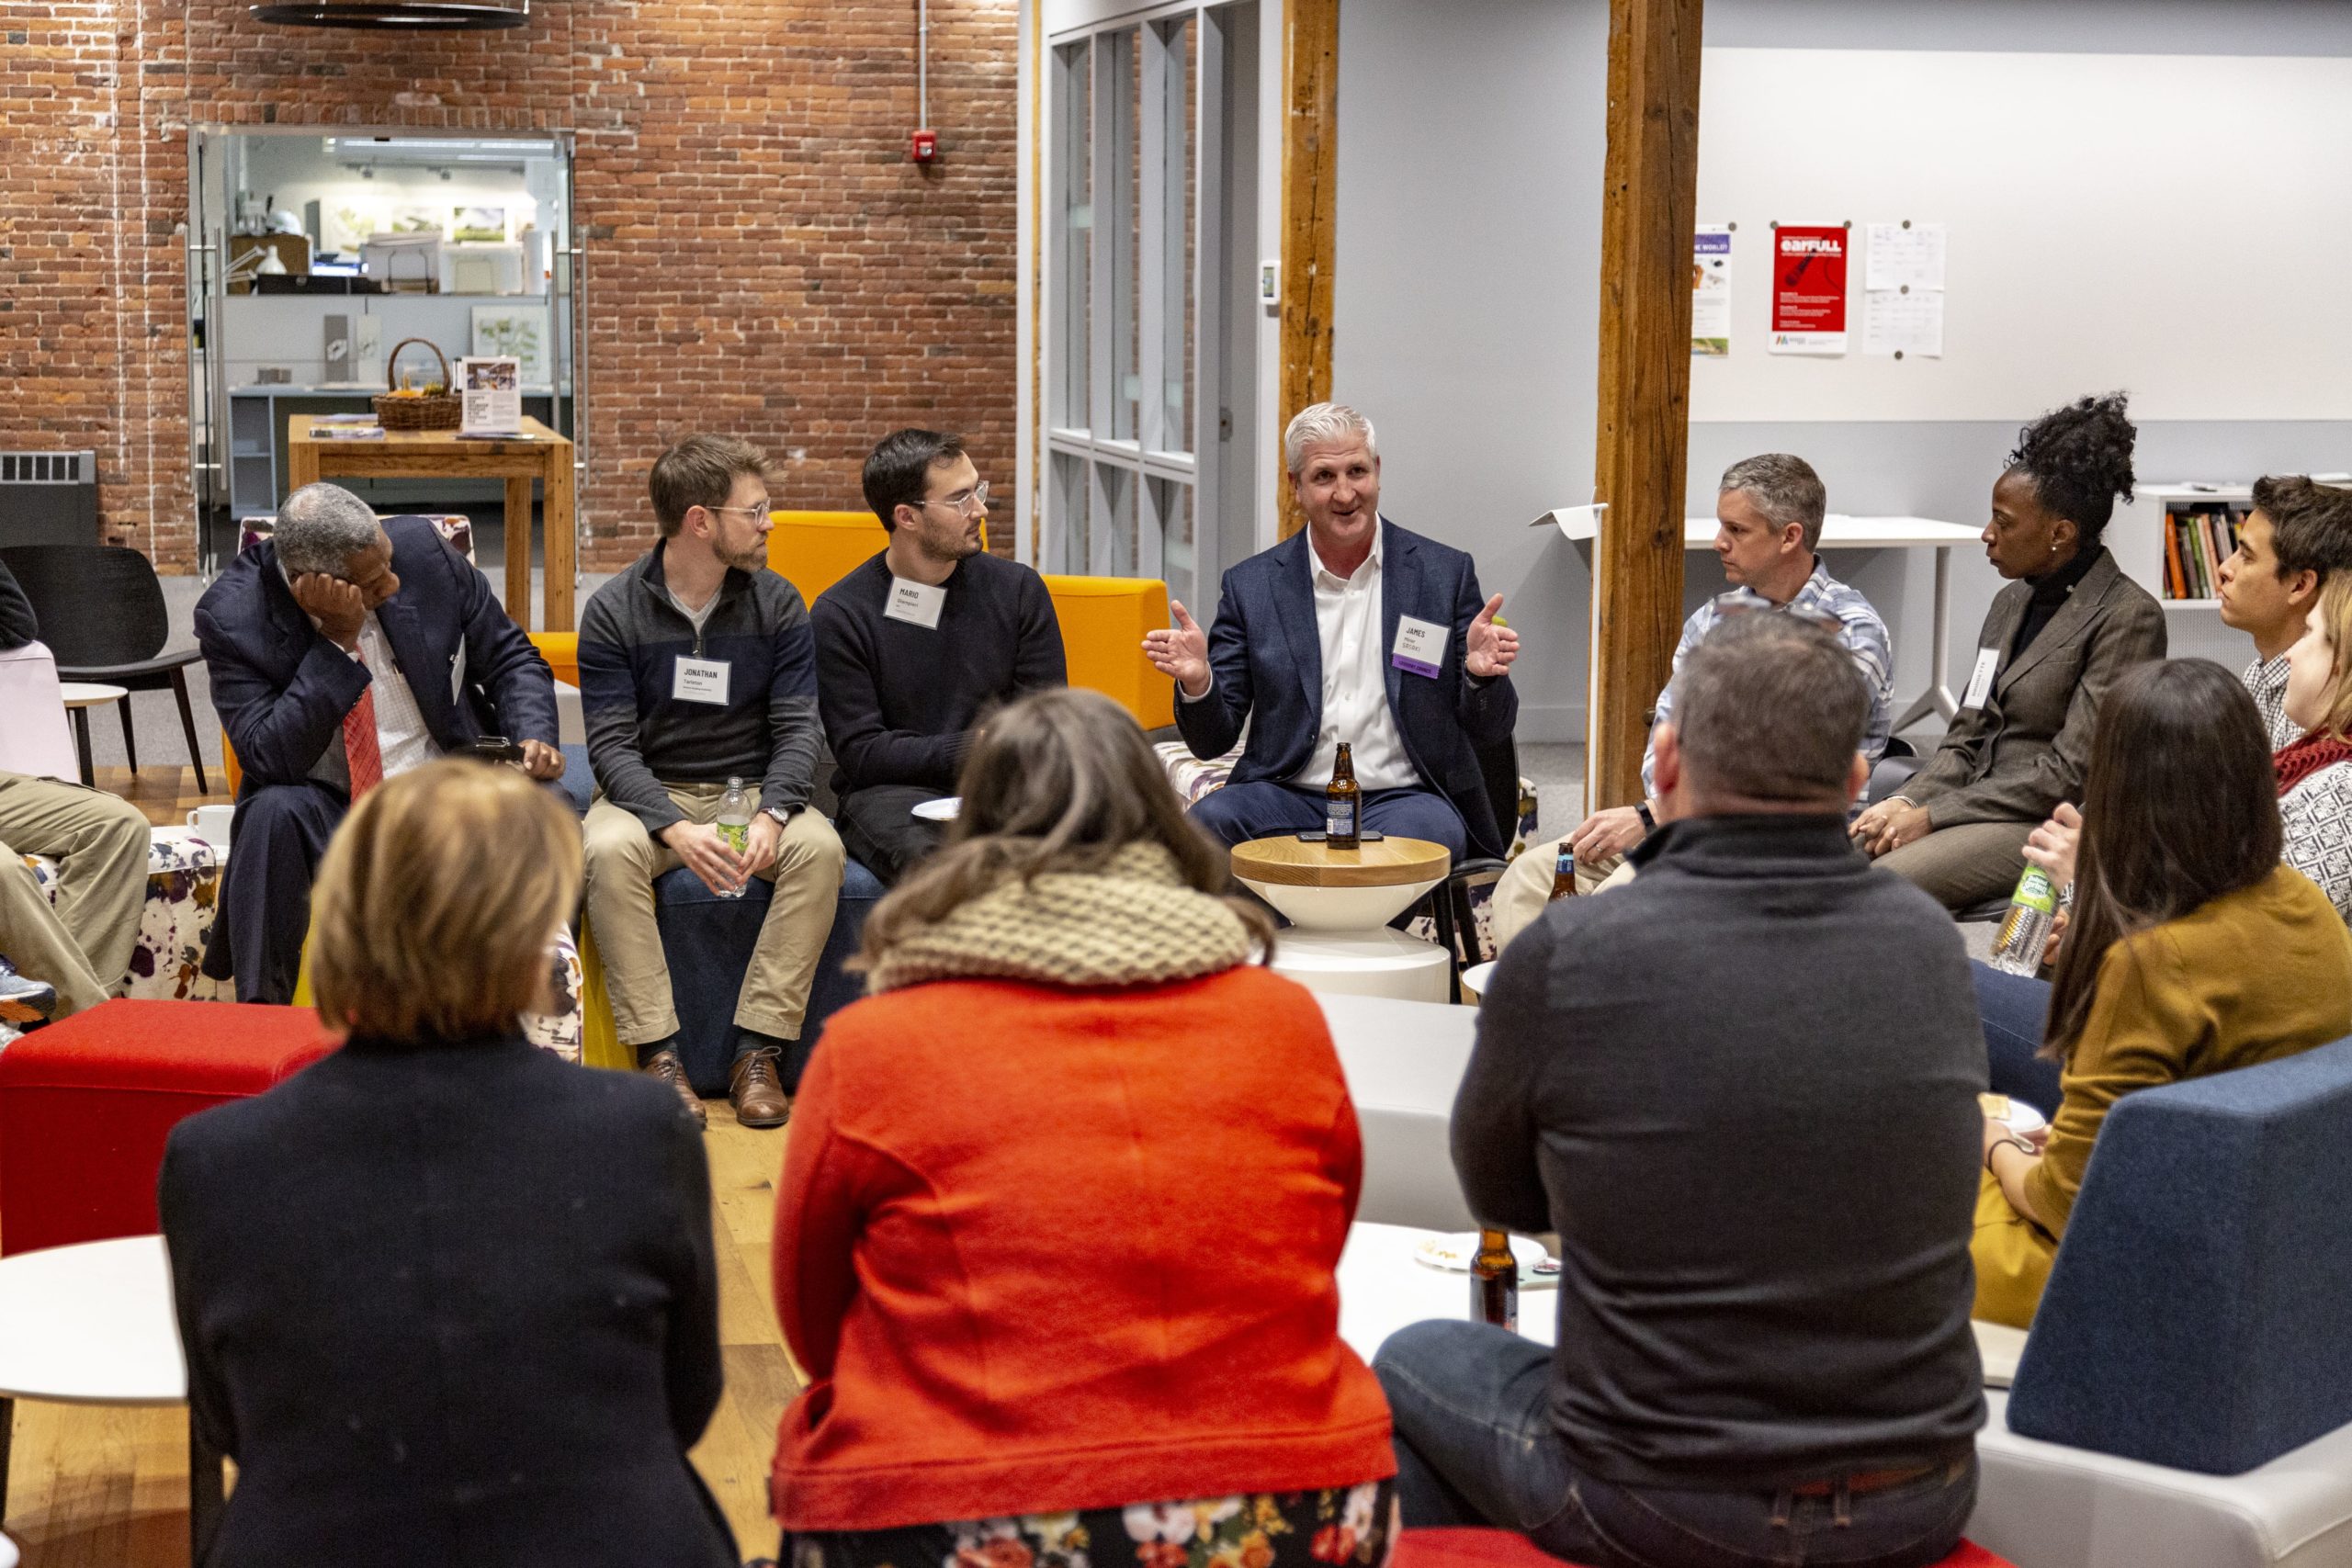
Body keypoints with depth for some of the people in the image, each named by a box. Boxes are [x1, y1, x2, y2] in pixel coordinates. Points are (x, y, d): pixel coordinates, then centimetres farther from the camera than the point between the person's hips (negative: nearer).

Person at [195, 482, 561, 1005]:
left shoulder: (422, 550, -8)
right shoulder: (231, 616, -15)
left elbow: (511, 659, 5)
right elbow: (271, 759, -23)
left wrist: (535, 738, -15)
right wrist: (339, 642, -28)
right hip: (324, 808, -2)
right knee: (274, 813, -35)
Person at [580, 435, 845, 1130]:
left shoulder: (778, 605, 2)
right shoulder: (613, 611, -5)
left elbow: (797, 729, -3)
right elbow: (612, 745, -11)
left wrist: (771, 815, -24)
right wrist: (675, 828, -28)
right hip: (647, 794, -2)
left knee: (819, 847, -30)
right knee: (608, 850, -35)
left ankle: (757, 1051, -25)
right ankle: (656, 1053, -28)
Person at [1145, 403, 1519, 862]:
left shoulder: (1445, 573, 6)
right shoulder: (1250, 585, 8)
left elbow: (1489, 733, 7)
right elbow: (1213, 741, 7)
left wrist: (1482, 676, -16)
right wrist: (1197, 682, -15)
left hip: (1404, 797, 0)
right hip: (1289, 794, 1)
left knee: (1426, 830, -36)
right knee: (1205, 823, -31)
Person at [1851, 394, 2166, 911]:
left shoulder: (2127, 616, -10)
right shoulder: (2011, 602, 16)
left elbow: (2070, 771, -16)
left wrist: (1931, 816, -17)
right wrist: (1905, 803, -5)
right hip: (1980, 806, 8)